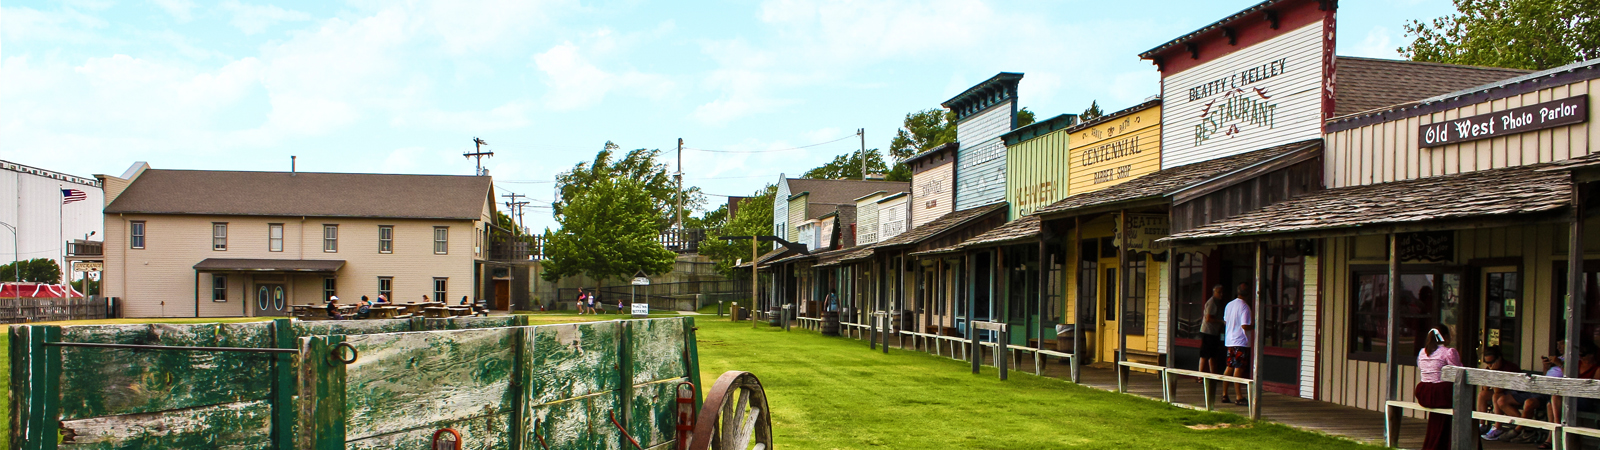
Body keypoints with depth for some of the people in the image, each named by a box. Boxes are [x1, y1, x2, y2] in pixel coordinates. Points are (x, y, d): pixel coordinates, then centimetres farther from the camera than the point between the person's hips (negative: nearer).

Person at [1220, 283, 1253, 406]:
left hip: (1229, 340, 7)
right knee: (1239, 369, -6)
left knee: (1230, 367, 12)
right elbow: (1245, 326, -18)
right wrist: (1254, 325, -2)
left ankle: (1224, 395, 15)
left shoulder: (1229, 305, 9)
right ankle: (1239, 397, -4)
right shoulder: (1244, 306, -14)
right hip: (1241, 342, -7)